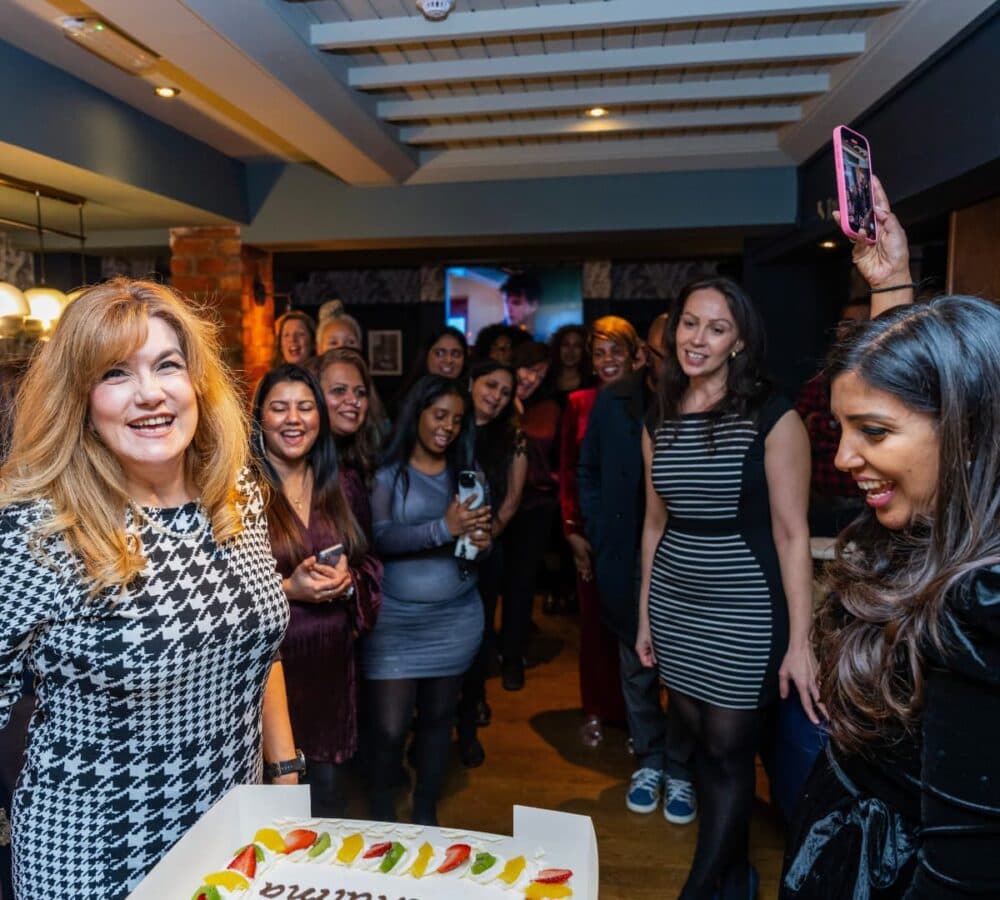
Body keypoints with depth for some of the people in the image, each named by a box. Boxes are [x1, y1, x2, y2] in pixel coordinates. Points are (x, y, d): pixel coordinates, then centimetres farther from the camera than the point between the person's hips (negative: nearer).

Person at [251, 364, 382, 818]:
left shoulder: (337, 488, 9)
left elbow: (369, 565, 14)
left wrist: (349, 579, -7)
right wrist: (288, 589, -19)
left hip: (332, 664, 5)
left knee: (330, 799, 18)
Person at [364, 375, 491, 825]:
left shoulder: (466, 471, 8)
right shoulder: (387, 471, -6)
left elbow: (478, 534, 10)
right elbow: (378, 538, -18)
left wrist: (481, 541, -13)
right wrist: (443, 528, -29)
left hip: (457, 616, 4)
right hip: (396, 617, -3)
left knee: (438, 716, 12)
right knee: (389, 725, -1)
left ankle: (426, 811, 33)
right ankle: (382, 813, 26)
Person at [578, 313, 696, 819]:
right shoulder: (614, 403, 0)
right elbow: (587, 472, 9)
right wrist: (600, 535, 2)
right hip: (629, 561, 3)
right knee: (637, 667, 15)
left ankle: (679, 770, 29)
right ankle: (648, 760, 35)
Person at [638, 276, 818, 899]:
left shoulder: (772, 418, -10)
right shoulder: (660, 423, 5)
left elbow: (792, 534, -11)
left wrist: (800, 641, -12)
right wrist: (645, 616, 13)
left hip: (744, 611, -5)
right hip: (676, 609, 5)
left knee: (728, 753, 4)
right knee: (705, 743, 15)